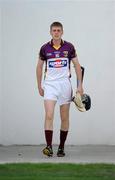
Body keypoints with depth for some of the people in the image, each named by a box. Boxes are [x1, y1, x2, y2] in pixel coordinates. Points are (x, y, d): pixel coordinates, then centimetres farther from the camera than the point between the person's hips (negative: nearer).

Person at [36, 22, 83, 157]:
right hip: (50, 85, -1)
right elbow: (39, 67, 10)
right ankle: (49, 147, -18)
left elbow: (77, 65, 5)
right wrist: (39, 86, 8)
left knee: (65, 118, 5)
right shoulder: (44, 48, 0)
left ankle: (61, 147, 15)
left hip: (65, 84, 1)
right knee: (49, 115, -15)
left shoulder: (69, 47, 0)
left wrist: (80, 85, -1)